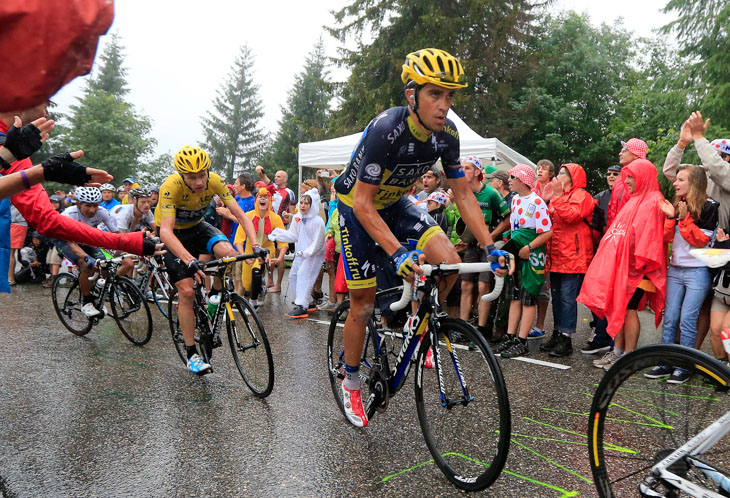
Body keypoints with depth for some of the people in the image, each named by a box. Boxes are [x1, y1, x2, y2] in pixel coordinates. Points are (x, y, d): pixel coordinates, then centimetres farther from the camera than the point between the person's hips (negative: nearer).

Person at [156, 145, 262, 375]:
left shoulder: (215, 181, -23)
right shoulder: (171, 187, -33)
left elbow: (241, 215, -22)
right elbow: (165, 231, -41)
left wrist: (256, 245, -38)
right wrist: (190, 261, -55)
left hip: (196, 227, 3)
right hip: (172, 234, -3)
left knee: (228, 252, -29)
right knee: (187, 291, -13)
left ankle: (214, 297, -1)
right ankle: (191, 354, 1)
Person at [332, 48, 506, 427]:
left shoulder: (446, 133, -14)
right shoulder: (386, 130, -32)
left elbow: (463, 194, -7)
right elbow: (363, 203, -31)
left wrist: (490, 246, -15)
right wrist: (398, 253, -42)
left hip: (395, 205, 5)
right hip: (357, 207, -4)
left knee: (449, 262, -19)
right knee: (362, 304, -1)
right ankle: (351, 384, 21)